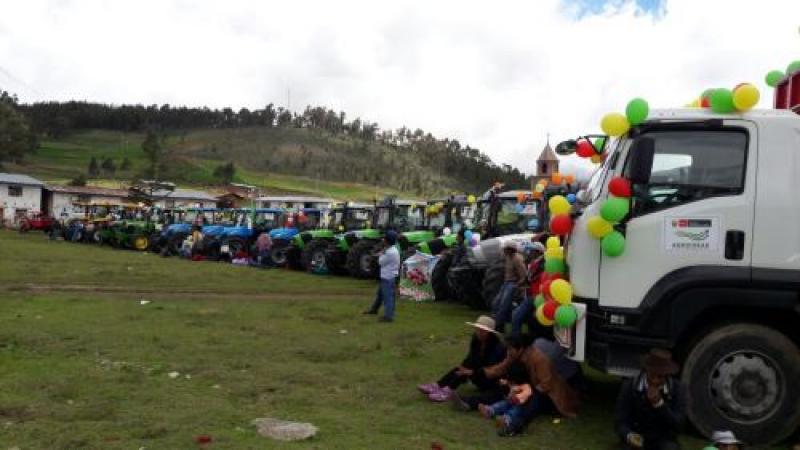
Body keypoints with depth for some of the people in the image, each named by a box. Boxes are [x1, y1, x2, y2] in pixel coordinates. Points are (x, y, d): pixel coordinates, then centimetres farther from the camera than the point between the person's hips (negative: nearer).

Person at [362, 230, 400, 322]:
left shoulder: (390, 252, -23)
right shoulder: (392, 249, 9)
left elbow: (381, 262, -13)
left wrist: (381, 255, 3)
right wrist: (382, 254, 2)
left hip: (388, 278, -11)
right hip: (385, 276, 11)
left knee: (388, 296, -6)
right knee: (380, 294, 24)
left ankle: (388, 316, -2)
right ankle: (374, 309, 40)